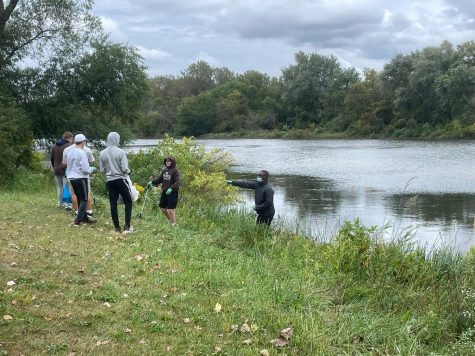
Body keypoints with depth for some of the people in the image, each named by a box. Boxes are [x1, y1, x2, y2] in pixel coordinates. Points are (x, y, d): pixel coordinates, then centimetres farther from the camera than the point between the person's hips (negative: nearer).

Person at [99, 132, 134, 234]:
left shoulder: (102, 154, -1)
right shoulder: (120, 152, -12)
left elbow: (102, 170, 5)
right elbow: (125, 168, -14)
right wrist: (128, 172, 8)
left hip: (109, 181, 4)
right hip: (121, 180, -4)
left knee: (113, 204, 7)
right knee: (128, 201, 8)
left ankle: (117, 227, 11)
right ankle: (127, 226, 0)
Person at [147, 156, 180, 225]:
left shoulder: (175, 171, -11)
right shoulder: (164, 170, 9)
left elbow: (177, 182, -19)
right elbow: (160, 179, 18)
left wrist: (171, 188, -33)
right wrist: (152, 182, 5)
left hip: (172, 192, -7)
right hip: (164, 192, 7)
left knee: (170, 209, -7)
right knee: (162, 207, 13)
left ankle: (173, 223, 7)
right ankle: (171, 220, 31)